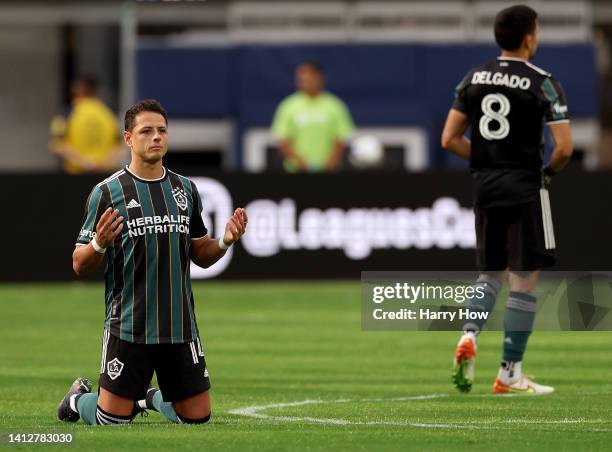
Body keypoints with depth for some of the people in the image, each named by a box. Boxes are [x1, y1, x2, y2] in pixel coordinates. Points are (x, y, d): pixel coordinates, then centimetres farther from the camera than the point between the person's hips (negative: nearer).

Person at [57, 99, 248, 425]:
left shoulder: (186, 189, 9)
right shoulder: (107, 192, -5)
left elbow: (201, 255, 17)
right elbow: (80, 265, -4)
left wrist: (225, 241, -4)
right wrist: (99, 244, -25)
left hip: (180, 326, 4)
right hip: (127, 327, -4)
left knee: (198, 417, 5)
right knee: (111, 420, -4)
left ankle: (152, 397, 36)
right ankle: (79, 398, 30)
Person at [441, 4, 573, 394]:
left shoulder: (474, 79, 5)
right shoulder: (542, 83, -9)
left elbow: (449, 139, 5)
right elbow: (565, 146, -14)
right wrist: (549, 171, 6)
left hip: (486, 188, 5)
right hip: (525, 191, -5)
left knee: (491, 274, 19)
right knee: (524, 282, 2)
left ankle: (469, 335, -8)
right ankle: (510, 374, 3)